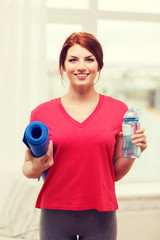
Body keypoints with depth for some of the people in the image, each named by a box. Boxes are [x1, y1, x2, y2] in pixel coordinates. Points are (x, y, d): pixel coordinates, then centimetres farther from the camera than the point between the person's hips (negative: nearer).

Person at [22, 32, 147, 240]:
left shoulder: (118, 111, 1)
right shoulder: (43, 113, -2)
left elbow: (115, 173, 6)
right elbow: (28, 168, 7)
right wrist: (37, 167, -13)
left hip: (100, 216, 0)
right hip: (55, 216, 0)